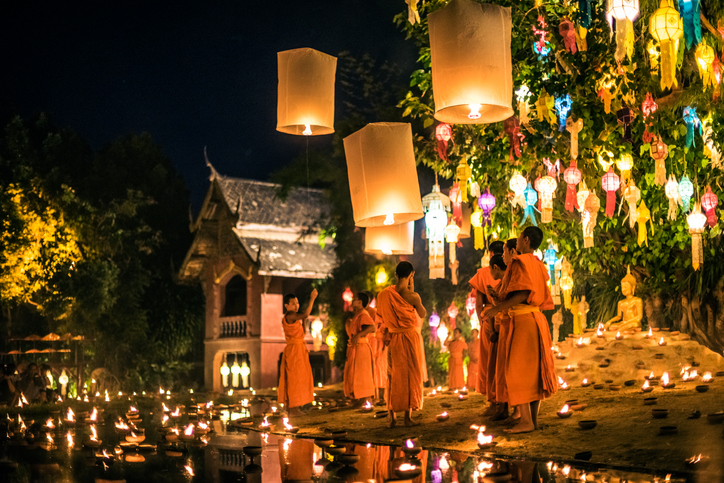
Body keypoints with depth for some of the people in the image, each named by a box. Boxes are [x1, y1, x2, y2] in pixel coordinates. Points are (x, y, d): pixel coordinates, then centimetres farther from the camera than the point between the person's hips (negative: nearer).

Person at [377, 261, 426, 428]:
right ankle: (408, 417, 5)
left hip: (393, 338, 4)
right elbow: (423, 314, 3)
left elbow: (382, 316, 8)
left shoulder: (386, 294, -3)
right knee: (410, 375, 5)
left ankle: (391, 416, 9)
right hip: (409, 336, -3)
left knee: (393, 375, 11)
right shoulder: (412, 296, -14)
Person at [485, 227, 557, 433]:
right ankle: (534, 418, 12)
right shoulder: (539, 265, 16)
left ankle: (526, 420, -10)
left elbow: (522, 294, -22)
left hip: (523, 320, -9)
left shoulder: (520, 262, -11)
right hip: (537, 319, 9)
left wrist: (497, 309, -17)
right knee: (534, 369, 10)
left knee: (518, 370, -7)